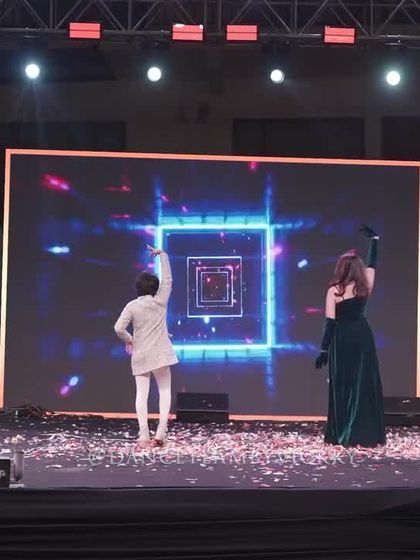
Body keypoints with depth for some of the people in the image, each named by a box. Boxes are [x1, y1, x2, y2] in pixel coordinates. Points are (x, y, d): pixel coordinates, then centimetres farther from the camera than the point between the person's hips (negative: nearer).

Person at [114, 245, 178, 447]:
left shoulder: (132, 306, -4)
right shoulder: (160, 301, -4)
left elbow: (119, 328, -13)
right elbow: (167, 279, 6)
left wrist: (128, 340, 7)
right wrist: (162, 255, 13)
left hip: (140, 355, 0)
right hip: (160, 354, 0)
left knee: (141, 394, 1)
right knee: (165, 391, 9)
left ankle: (144, 434, -8)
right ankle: (161, 431, -7)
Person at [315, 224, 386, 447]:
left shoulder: (334, 291, -8)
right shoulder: (365, 285, 1)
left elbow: (330, 323, -10)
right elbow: (371, 263, 19)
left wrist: (324, 349, -6)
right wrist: (374, 239, 30)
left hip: (342, 340, -3)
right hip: (363, 337, 3)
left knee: (341, 386, 2)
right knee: (365, 385, 6)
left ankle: (342, 435, 3)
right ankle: (366, 434, 5)